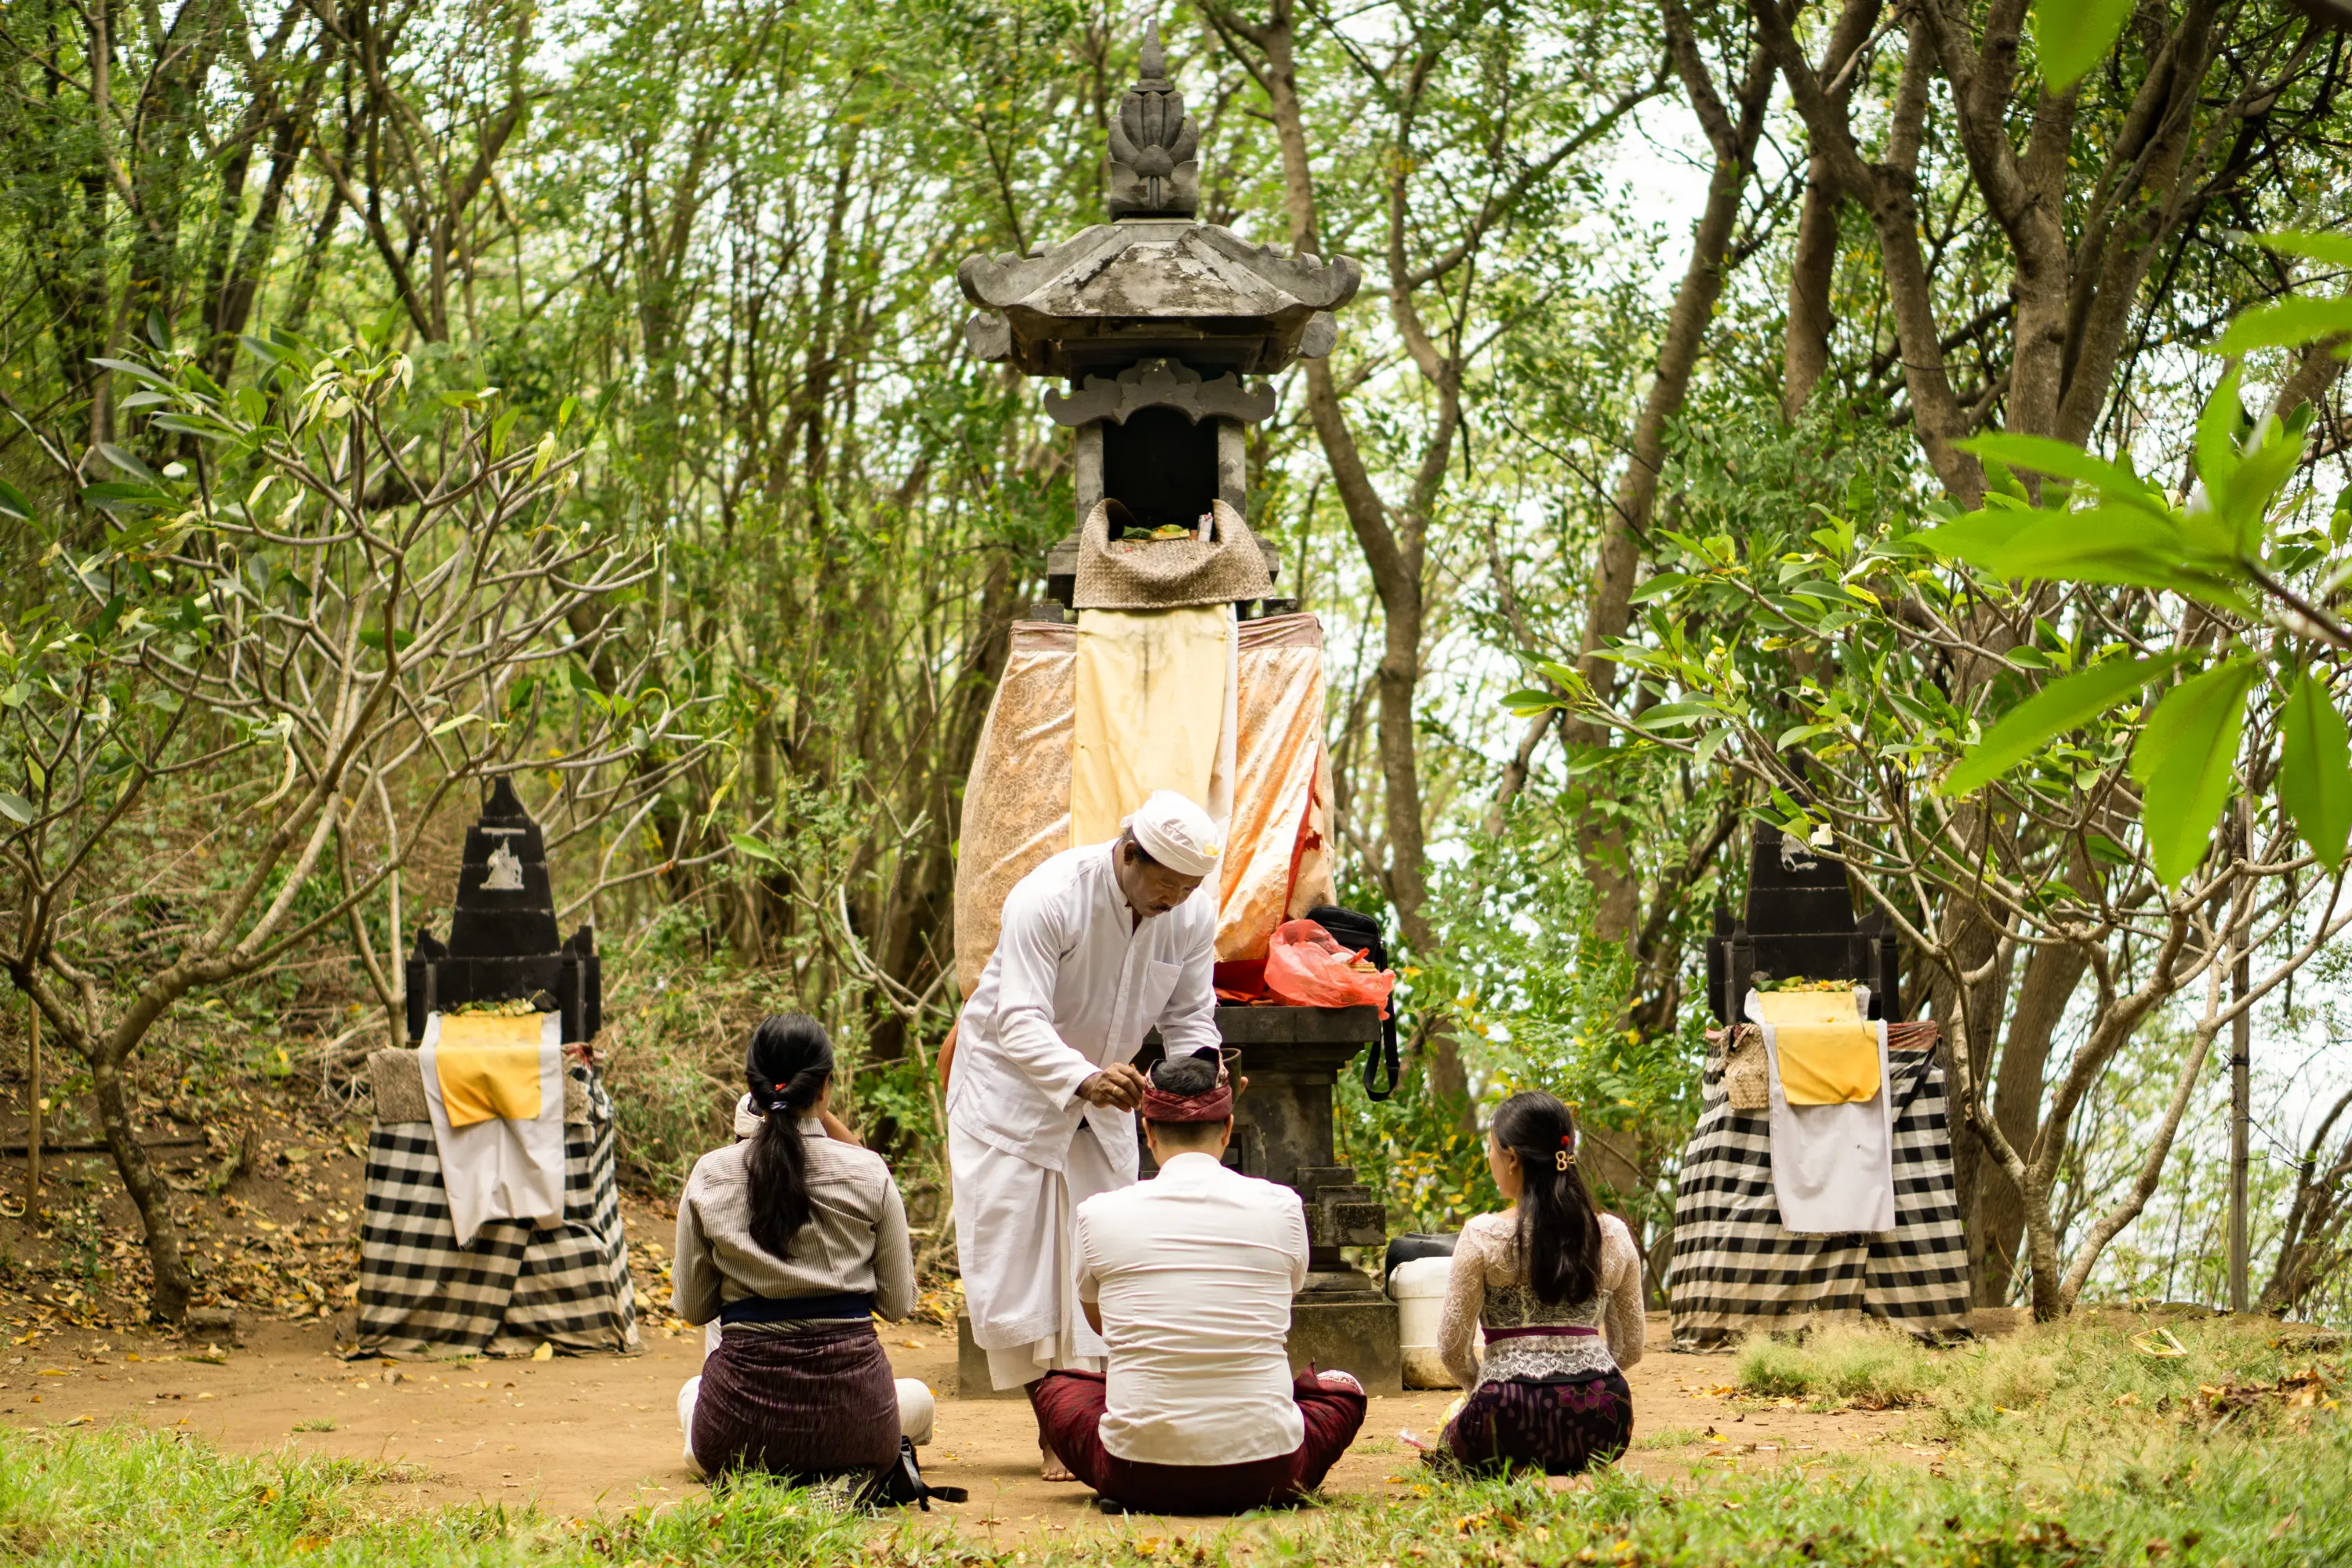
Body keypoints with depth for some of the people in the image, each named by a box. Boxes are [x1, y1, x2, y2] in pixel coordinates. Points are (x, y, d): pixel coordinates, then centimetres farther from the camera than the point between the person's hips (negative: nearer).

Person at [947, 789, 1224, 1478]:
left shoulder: (1193, 913, -14)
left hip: (1102, 1094, 5)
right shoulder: (1048, 898, -31)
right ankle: (1053, 1426, -3)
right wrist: (1083, 1079, -55)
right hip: (1011, 1084, -5)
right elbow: (1021, 1023, -37)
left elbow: (1190, 1018, -5)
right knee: (1014, 1248, -8)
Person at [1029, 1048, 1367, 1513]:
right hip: (1264, 1476, 0)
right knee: (1342, 1387, 31)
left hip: (1136, 1477, 0)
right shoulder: (1281, 1208, 0)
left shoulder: (1100, 1214, 0)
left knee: (1051, 1383, 30)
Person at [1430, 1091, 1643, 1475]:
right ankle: (1574, 1470, 5)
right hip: (1602, 1421, 5)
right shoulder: (1613, 1235, 6)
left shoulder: (1483, 1235, -6)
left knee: (1444, 1452, 29)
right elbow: (1630, 1348, 13)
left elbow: (1452, 1345, -2)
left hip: (1514, 1416, -5)